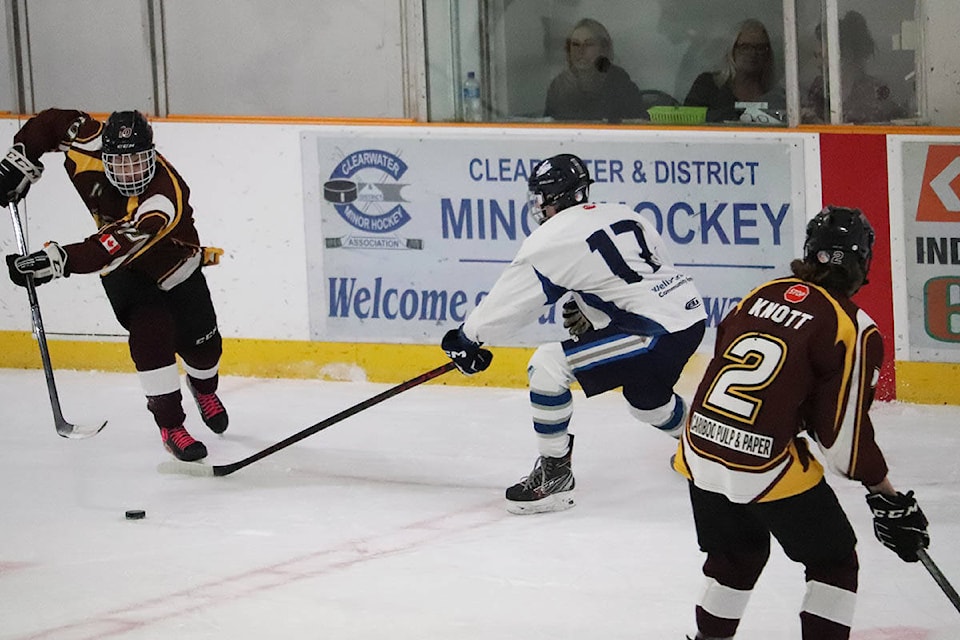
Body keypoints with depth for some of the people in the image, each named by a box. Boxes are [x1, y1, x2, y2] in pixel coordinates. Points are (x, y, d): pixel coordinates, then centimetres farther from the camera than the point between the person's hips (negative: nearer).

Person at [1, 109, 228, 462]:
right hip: (125, 271, 2)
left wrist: (56, 260, -59)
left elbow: (114, 249, -52)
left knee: (202, 342, 7)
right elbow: (52, 122, -10)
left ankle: (204, 387, 44)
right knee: (150, 333, -20)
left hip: (175, 264, -2)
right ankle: (170, 425, -12)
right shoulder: (90, 147, -29)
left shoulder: (166, 196, -43)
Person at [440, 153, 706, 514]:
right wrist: (590, 310, 23)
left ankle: (555, 475, -2)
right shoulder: (623, 215, 14)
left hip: (659, 333, -9)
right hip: (691, 313, 9)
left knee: (548, 366, -7)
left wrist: (466, 339, 11)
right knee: (645, 397, 35)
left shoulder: (552, 240, -7)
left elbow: (509, 299, -1)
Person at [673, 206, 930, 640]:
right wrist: (887, 497, 3)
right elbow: (844, 430, -9)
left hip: (700, 452, 6)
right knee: (833, 562, 12)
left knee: (737, 554, 28)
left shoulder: (764, 294, 10)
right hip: (768, 466, -6)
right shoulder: (855, 330, -8)